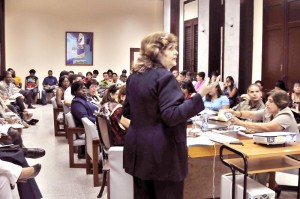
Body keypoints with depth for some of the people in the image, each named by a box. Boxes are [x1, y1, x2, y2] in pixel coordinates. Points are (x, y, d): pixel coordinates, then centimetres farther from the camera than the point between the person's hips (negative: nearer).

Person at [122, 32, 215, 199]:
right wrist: (200, 96, -22)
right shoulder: (164, 76, -16)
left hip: (138, 148, 8)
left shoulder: (134, 76, 9)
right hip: (162, 151, -8)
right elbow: (171, 116, -22)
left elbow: (127, 111, 18)